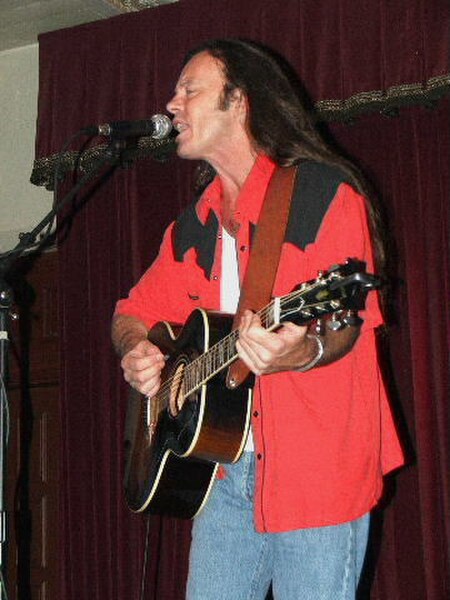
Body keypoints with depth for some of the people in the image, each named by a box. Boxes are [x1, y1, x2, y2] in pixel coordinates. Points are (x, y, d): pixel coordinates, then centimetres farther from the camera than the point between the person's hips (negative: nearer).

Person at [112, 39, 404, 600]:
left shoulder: (323, 194, -7)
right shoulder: (193, 225, 16)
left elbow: (348, 319, -16)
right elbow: (136, 309, 23)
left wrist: (305, 352, -38)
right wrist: (135, 353, 0)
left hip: (314, 469, -6)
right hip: (224, 468, 6)